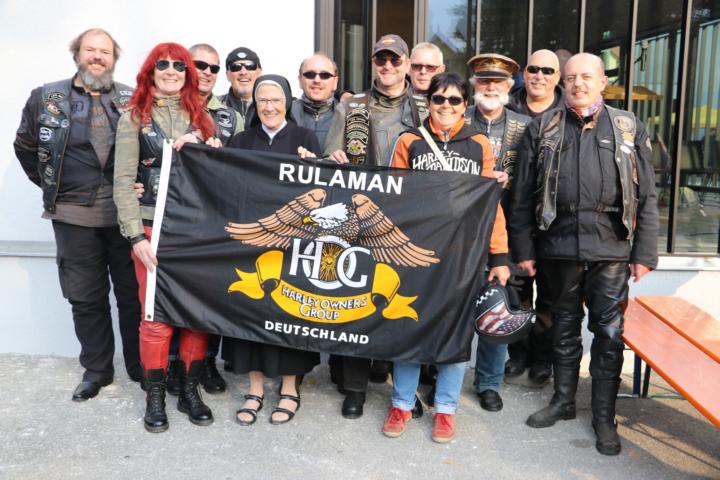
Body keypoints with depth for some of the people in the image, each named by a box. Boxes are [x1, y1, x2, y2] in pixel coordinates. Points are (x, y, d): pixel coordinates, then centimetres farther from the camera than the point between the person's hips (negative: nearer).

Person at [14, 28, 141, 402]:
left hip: (125, 213, 0)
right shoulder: (46, 98, 4)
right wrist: (52, 187, 11)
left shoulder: (133, 100, 4)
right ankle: (96, 370, 23)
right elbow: (25, 147, 15)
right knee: (86, 297, 9)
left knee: (133, 293, 7)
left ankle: (140, 366, 22)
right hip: (74, 216, 1)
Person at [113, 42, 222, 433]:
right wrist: (136, 236, -11)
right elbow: (123, 181, -3)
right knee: (157, 317, -1)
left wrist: (201, 147, -8)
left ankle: (189, 389, 19)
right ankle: (155, 396, 16)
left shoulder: (201, 116, 12)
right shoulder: (134, 117, 2)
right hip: (154, 228, -3)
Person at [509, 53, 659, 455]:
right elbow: (524, 195, 6)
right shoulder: (544, 128, 7)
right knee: (565, 327, 14)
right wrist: (524, 249, 2)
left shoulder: (628, 128, 6)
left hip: (611, 250, -1)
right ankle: (564, 400, 31)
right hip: (559, 247, 1)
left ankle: (605, 417, 18)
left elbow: (647, 196, 5)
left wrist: (645, 252, 0)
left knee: (609, 333, 4)